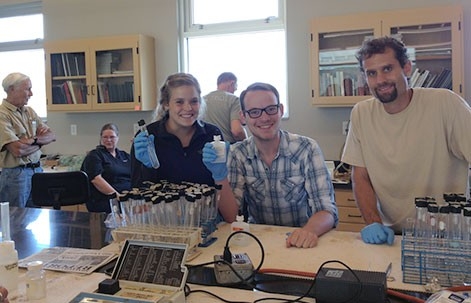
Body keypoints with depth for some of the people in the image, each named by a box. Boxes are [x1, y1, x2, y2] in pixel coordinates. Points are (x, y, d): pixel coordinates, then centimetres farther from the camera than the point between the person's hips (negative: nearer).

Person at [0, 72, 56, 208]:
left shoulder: (29, 111, 11)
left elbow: (52, 136, 9)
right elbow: (18, 150, -22)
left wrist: (34, 140, -11)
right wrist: (40, 141, -4)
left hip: (37, 170, 7)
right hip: (15, 175, -7)